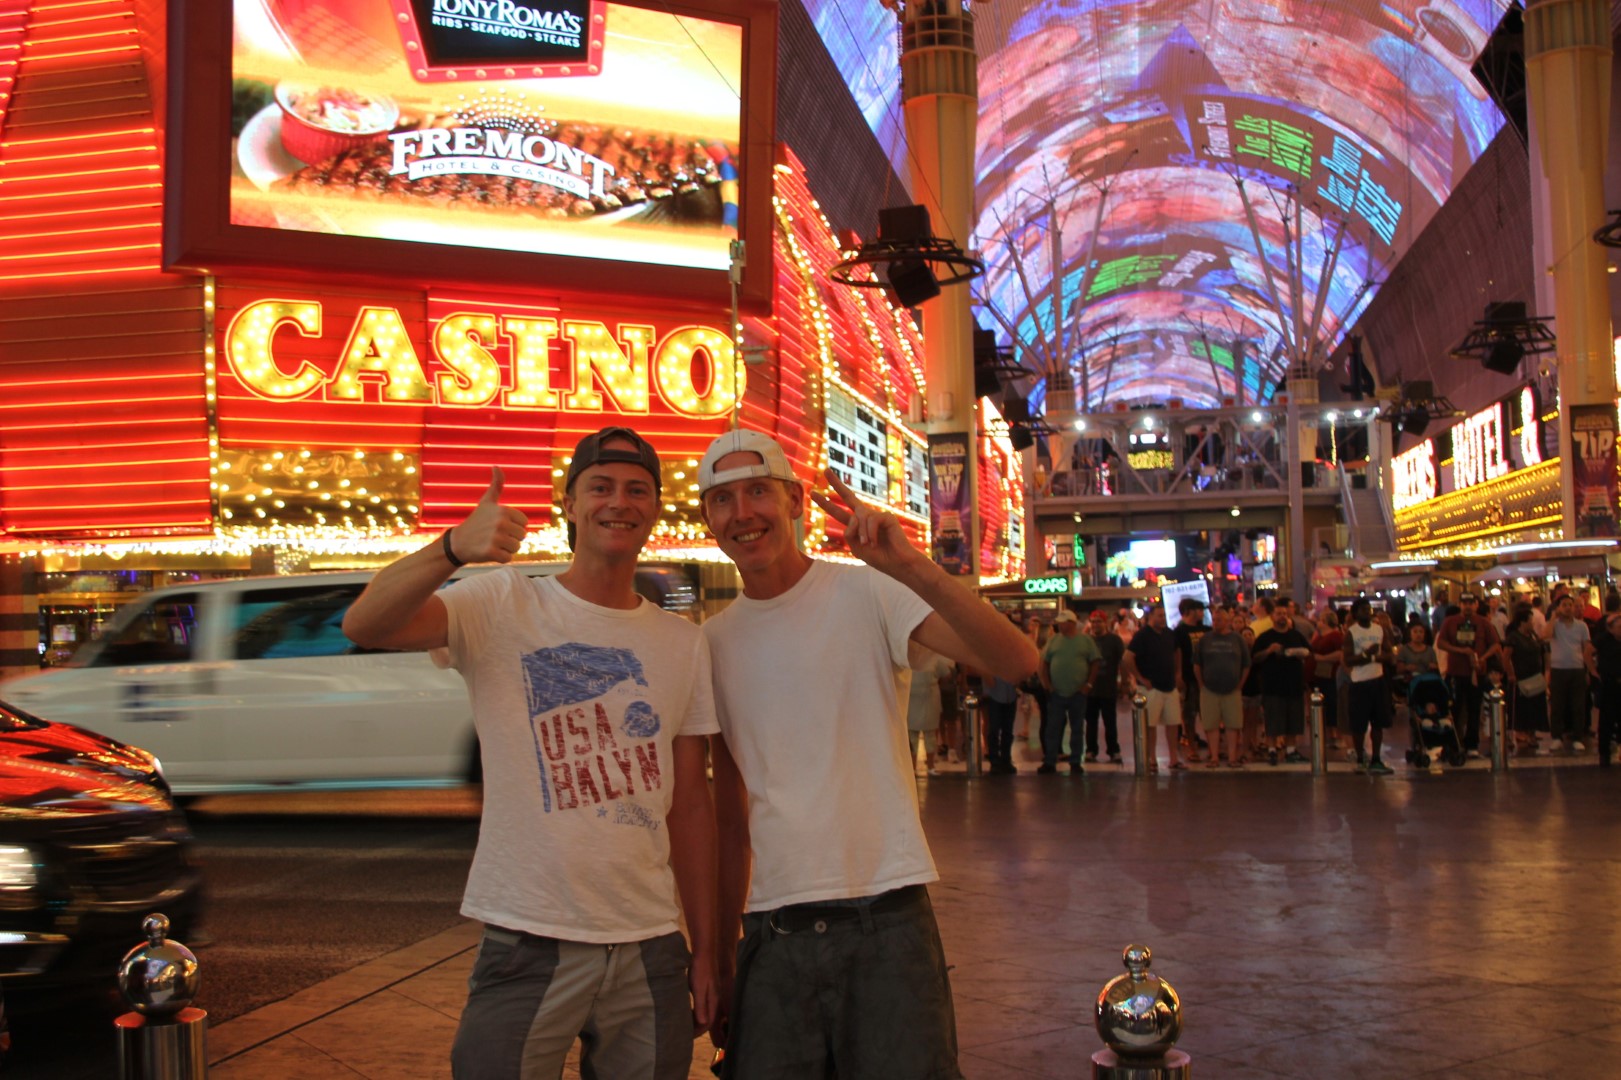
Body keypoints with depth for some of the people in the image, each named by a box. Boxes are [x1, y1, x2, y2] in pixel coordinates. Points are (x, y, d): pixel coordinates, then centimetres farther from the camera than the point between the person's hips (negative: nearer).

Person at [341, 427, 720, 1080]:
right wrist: (452, 549, -40)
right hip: (528, 944, -3)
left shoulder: (684, 643, 7)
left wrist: (705, 950, 8)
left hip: (650, 949, 4)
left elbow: (689, 804, 10)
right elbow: (365, 626, -21)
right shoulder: (504, 605, -4)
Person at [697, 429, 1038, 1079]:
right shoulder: (712, 642, 8)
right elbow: (729, 812, 13)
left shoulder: (868, 594, -6)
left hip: (887, 919, -3)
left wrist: (910, 566, -32)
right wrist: (721, 955, 13)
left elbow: (1017, 662, -20)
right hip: (772, 930, 4)